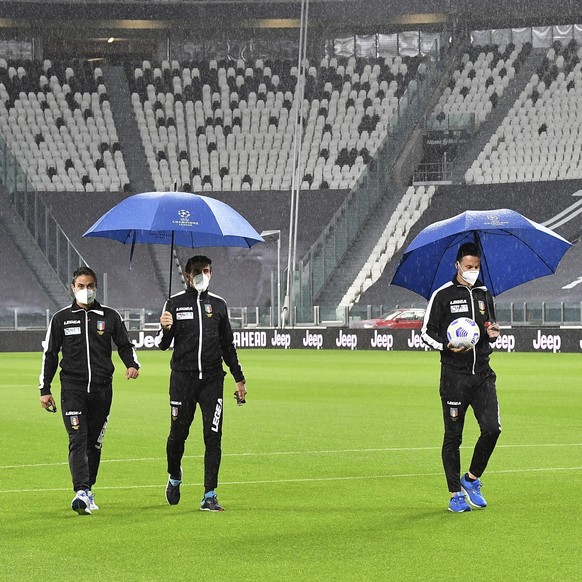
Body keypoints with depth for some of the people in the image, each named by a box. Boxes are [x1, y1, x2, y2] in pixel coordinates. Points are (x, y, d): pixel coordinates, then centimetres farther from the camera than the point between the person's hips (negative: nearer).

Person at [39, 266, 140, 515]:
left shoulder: (110, 316, 8)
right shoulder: (61, 318, 6)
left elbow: (124, 345, 16)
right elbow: (50, 354, 10)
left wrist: (132, 364, -5)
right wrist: (45, 389, 7)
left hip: (102, 389, 2)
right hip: (72, 388, -2)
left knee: (94, 442, 7)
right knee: (78, 439, -16)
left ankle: (87, 490, 20)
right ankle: (81, 492, -26)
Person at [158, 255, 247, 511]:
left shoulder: (218, 304, 13)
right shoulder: (175, 303, 5)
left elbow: (228, 344, 20)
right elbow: (164, 344, 2)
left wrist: (239, 378, 18)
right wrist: (166, 329, -20)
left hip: (212, 378, 2)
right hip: (182, 378, -2)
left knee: (213, 436, -6)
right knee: (178, 434, 2)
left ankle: (209, 495, -4)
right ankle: (174, 477, 31)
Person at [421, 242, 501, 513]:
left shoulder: (484, 294, 12)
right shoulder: (442, 295, -2)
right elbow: (426, 332, 0)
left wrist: (493, 333, 2)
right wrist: (447, 346, -18)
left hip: (482, 373, 4)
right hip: (454, 376, -4)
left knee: (492, 428, -8)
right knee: (453, 436, 1)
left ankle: (472, 479, 13)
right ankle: (455, 495, 9)